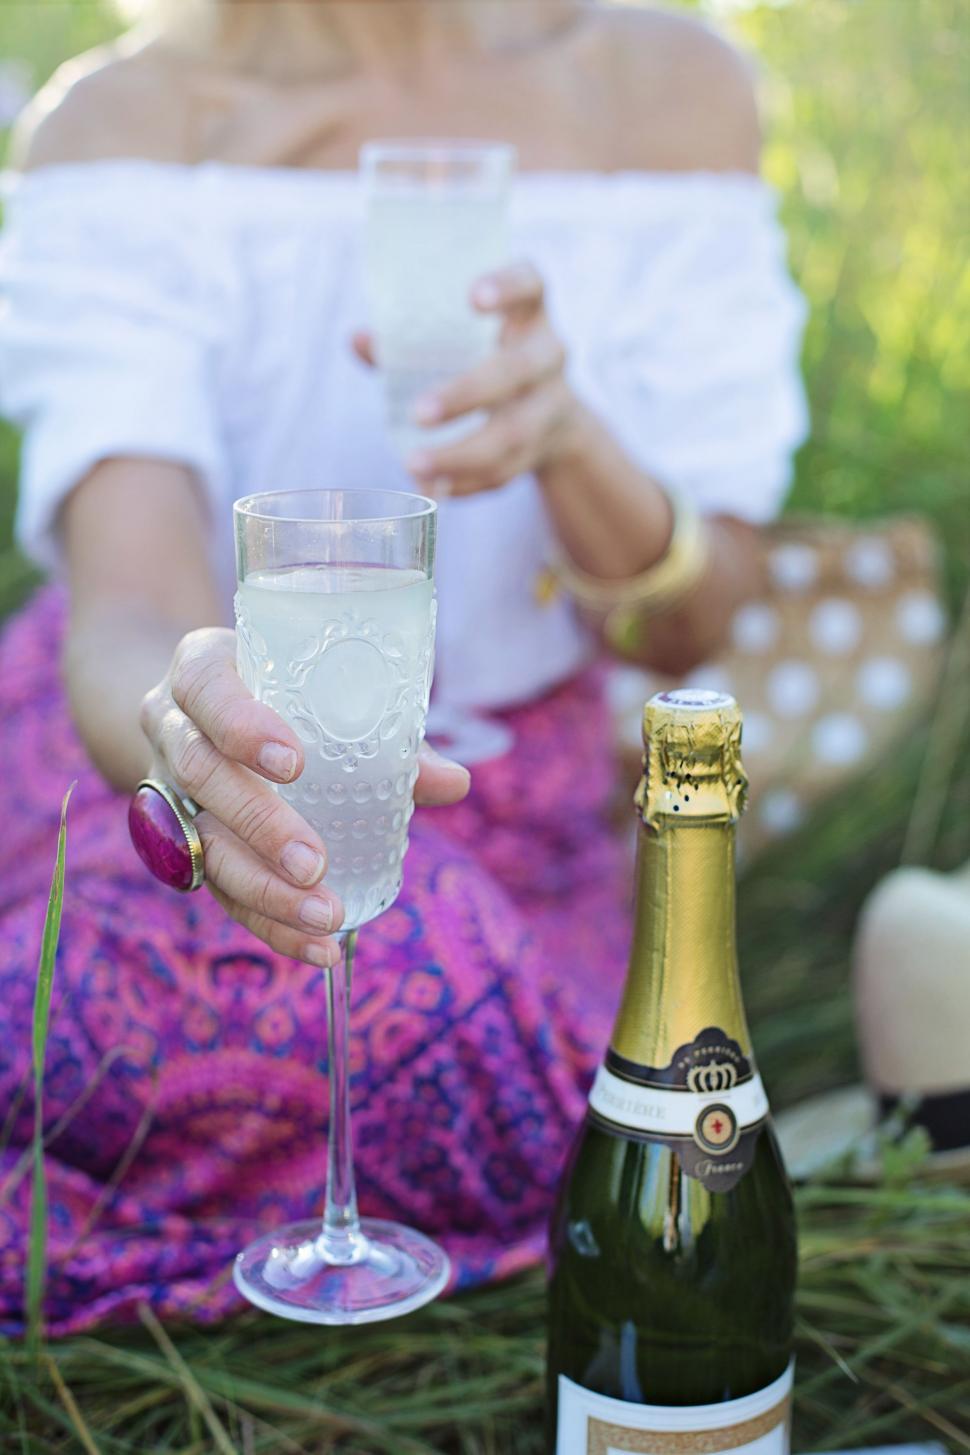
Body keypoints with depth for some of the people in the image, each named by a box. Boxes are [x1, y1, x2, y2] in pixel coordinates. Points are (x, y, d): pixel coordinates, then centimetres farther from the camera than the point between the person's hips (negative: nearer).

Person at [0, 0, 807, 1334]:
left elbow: (689, 628, -8)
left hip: (499, 799, 3)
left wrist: (568, 436, -30)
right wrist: (184, 721, -53)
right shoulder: (128, 118, -14)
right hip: (166, 744, -2)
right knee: (419, 979, -34)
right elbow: (128, 606, -28)